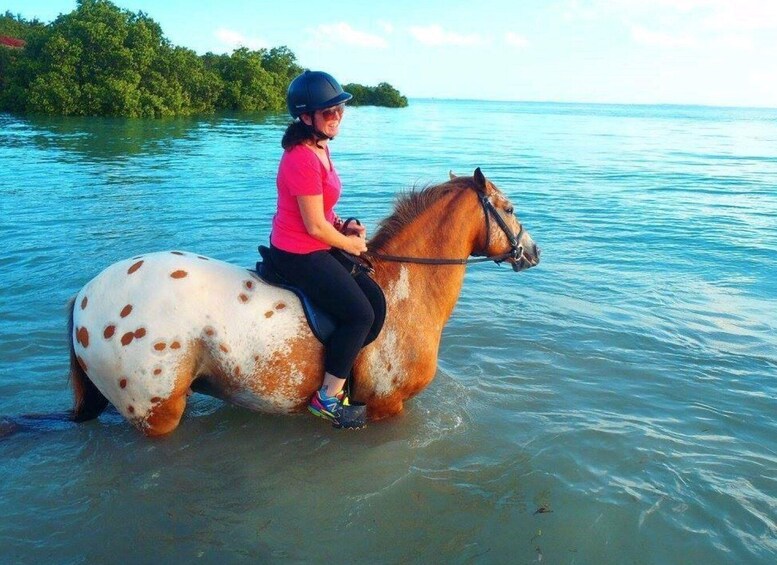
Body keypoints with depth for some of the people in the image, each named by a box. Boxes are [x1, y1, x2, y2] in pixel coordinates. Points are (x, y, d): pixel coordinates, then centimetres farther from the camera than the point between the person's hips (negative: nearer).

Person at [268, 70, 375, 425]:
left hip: (314, 247, 10)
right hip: (299, 255, -10)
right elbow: (315, 226, -23)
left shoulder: (319, 147, 7)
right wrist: (350, 244, -7)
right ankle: (328, 398, 1)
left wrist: (344, 226, 3)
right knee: (360, 313, -10)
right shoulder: (303, 158, -24)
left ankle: (342, 371, 27)